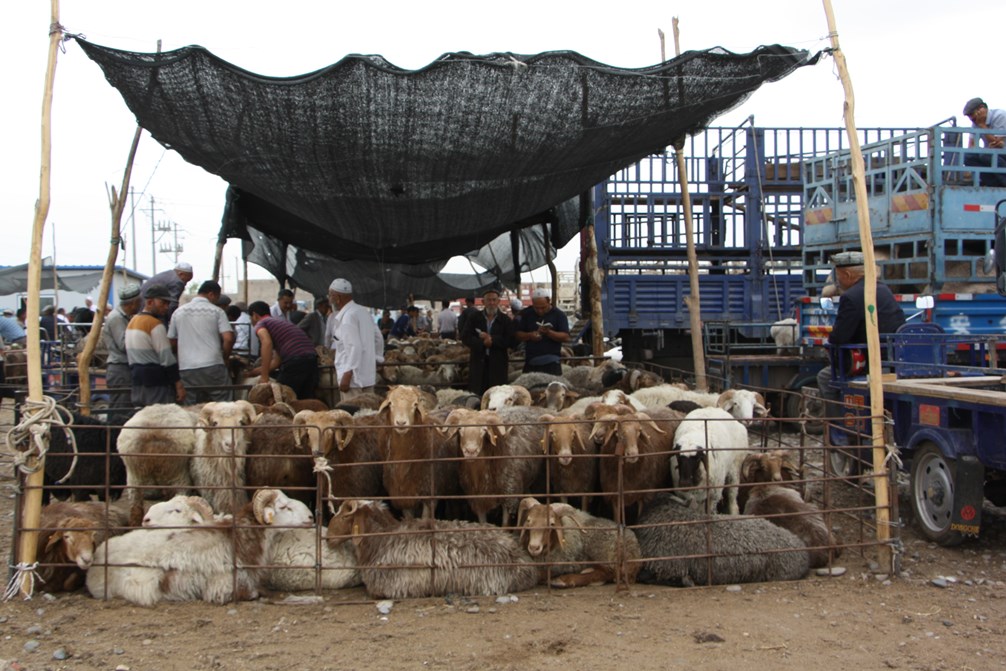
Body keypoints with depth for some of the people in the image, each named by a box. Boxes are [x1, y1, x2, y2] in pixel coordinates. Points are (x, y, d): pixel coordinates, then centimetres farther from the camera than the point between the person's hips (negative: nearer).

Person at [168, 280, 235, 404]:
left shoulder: (178, 312, 12)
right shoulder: (216, 311, 0)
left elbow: (172, 343, 14)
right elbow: (228, 338, -8)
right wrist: (225, 358, 7)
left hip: (186, 368, 4)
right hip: (213, 366, -4)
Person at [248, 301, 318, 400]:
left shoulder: (260, 324, 10)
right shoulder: (280, 322, 33)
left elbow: (267, 343, -14)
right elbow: (277, 360, 32)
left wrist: (264, 376, -11)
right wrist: (255, 371, 43)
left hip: (294, 362, -8)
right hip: (312, 359, 8)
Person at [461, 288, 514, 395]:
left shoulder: (506, 320, 7)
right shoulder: (474, 318, 10)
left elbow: (510, 341, -4)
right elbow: (465, 338, 0)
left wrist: (492, 339, -15)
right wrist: (483, 342, -14)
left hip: (498, 363, -1)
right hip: (478, 362, 1)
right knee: (476, 395, 0)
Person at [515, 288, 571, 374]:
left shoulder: (558, 315, 0)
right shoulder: (527, 314, 10)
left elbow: (566, 337, -8)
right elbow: (518, 334, 12)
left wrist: (549, 332, -23)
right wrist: (529, 335, -10)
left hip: (551, 364, -3)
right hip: (530, 362, 3)